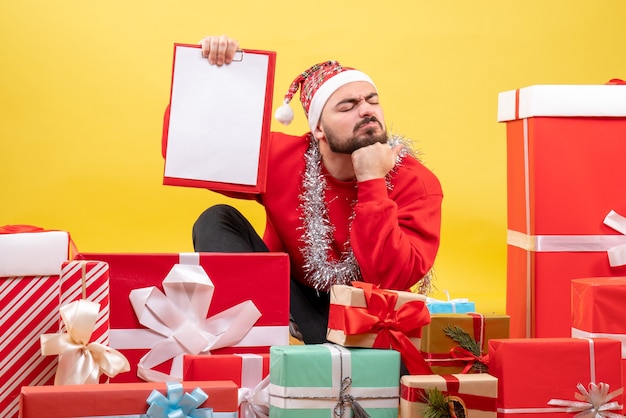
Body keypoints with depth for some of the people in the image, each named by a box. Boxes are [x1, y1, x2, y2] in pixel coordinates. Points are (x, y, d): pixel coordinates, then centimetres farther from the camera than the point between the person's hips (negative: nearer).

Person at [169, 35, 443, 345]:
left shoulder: (417, 183, -15)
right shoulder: (280, 157, -7)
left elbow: (392, 281, -27)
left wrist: (372, 181, -27)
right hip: (289, 305, 4)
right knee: (217, 221, -17)